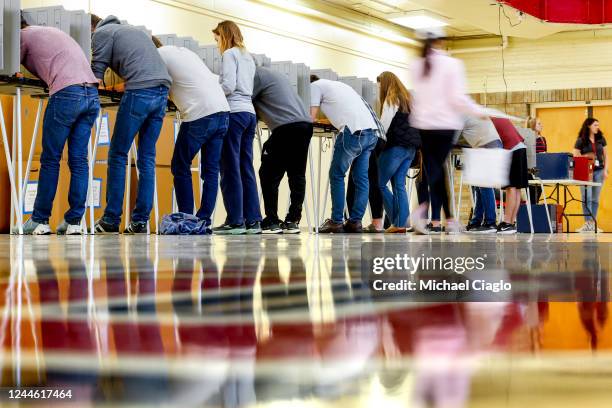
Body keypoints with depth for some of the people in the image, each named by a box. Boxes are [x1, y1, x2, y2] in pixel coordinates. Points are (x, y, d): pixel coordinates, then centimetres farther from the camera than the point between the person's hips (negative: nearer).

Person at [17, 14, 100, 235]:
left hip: (67, 93, -7)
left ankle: (39, 221, 3)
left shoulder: (24, 35, 10)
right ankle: (74, 221, 5)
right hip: (92, 94, 7)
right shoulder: (52, 32, 32)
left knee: (50, 159, 1)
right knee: (79, 160, 6)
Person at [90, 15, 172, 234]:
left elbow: (97, 73, 5)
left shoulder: (101, 33, 8)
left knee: (118, 155, 0)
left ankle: (111, 220, -2)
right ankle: (140, 221, 4)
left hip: (140, 91, -7)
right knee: (147, 157, 7)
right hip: (162, 90, 7)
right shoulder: (132, 29, 32)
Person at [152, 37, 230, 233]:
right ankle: (204, 222, 8)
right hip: (223, 111, 8)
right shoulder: (184, 51, 26)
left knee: (180, 167, 5)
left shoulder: (159, 55, 2)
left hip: (200, 114, -7)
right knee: (210, 170, 8)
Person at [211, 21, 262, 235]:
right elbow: (247, 88, 17)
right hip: (249, 112, 8)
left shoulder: (229, 54, -1)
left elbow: (228, 86, -13)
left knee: (231, 169, -7)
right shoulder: (248, 57, 23)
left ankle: (235, 221, -10)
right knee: (246, 168, 7)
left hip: (234, 112, -8)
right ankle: (253, 220, 4)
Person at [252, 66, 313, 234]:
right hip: (306, 124, 9)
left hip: (286, 127, -9)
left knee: (269, 174, -1)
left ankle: (272, 222, -1)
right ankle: (293, 221, 8)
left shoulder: (256, 74, 2)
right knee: (297, 174, 8)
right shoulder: (276, 74, 29)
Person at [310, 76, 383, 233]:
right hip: (372, 131, 7)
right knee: (361, 177, 10)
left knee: (336, 175, 4)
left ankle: (336, 222, 4)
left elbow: (311, 117, 6)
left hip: (354, 131, -7)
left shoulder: (315, 86, 10)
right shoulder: (337, 85, 33)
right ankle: (355, 221, 9)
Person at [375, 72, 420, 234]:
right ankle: (402, 223, -1)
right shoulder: (407, 98, 19)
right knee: (399, 185, 7)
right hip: (411, 147, 8)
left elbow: (384, 125, -13)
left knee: (380, 183, -3)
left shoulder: (391, 100, -7)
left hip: (397, 146, -8)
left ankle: (397, 223, -6)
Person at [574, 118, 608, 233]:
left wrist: (606, 170, 3)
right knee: (586, 198, -7)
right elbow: (575, 157, -1)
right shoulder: (580, 141, -1)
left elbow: (606, 155, 11)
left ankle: (593, 223, 11)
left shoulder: (601, 139, 8)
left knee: (595, 199, 6)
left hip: (598, 171, 3)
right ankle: (587, 223, -6)